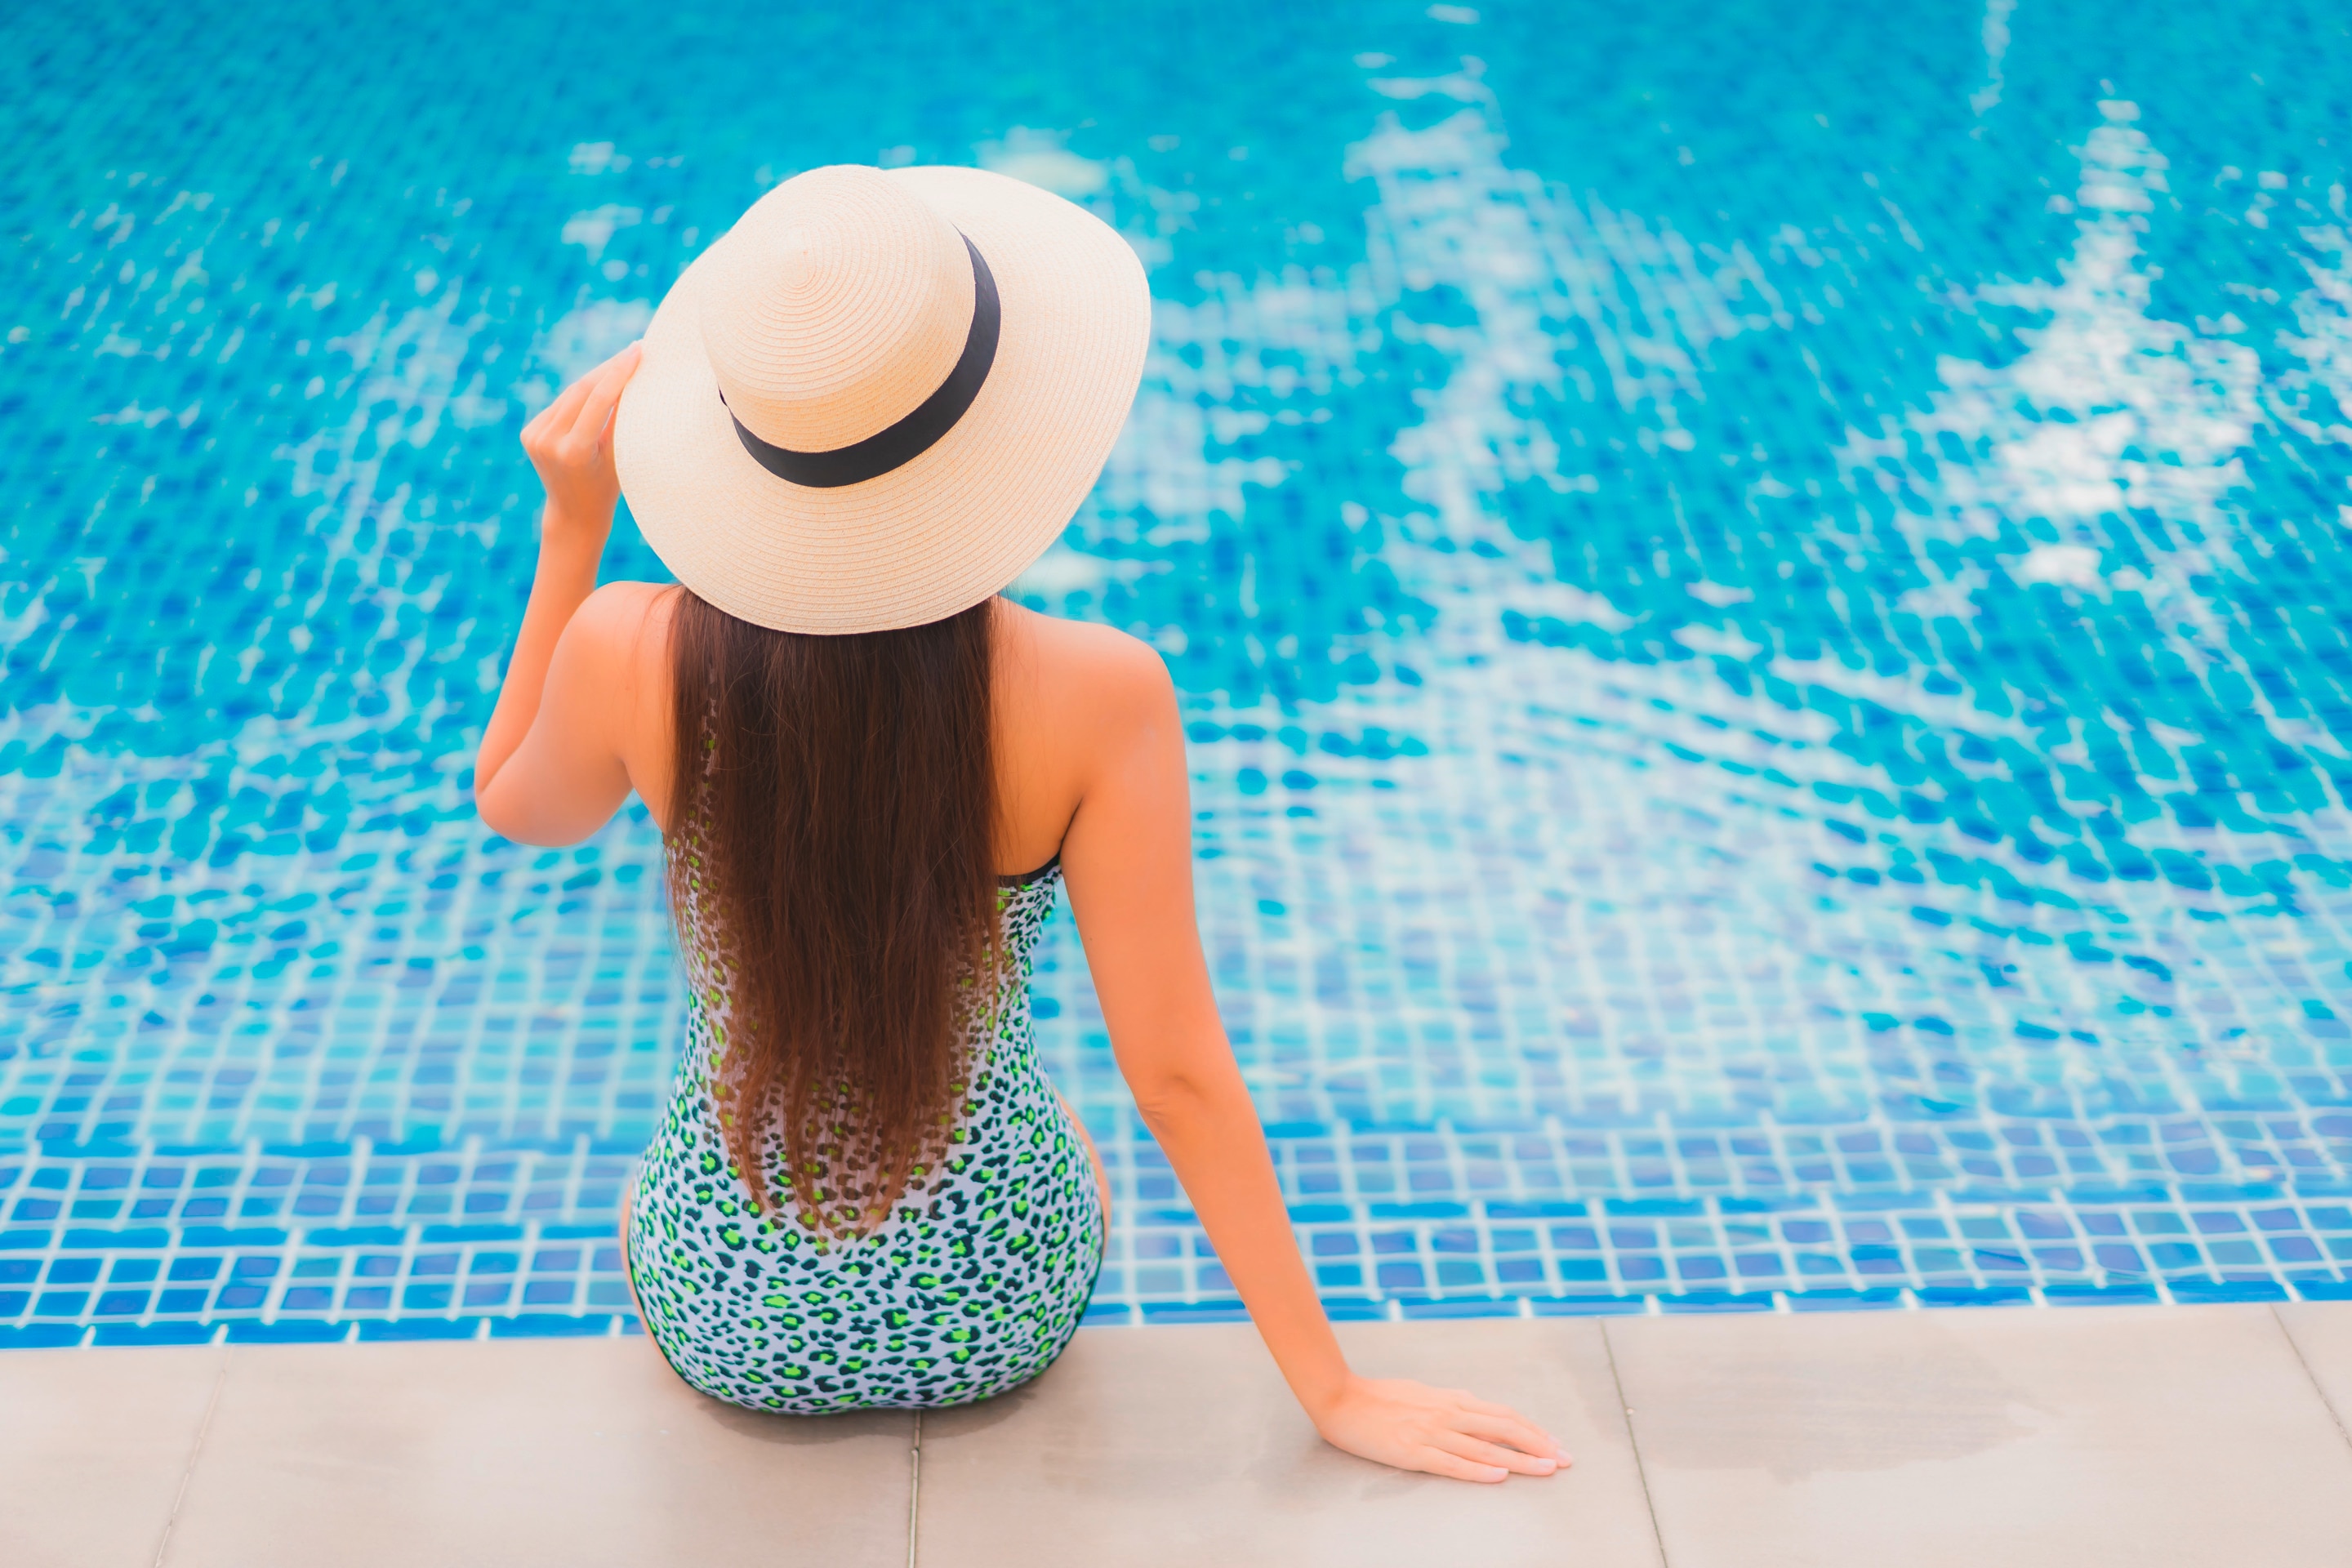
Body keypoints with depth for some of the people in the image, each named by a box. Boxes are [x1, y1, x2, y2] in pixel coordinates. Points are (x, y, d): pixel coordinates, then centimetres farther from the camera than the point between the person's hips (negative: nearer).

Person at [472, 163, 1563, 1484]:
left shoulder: (629, 656, -23)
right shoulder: (1098, 698, -27)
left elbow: (517, 809, 2)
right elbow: (1177, 1075, -21)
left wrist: (572, 531, -5)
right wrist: (1336, 1389, -9)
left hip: (729, 1317, 1)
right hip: (996, 1305, 0)